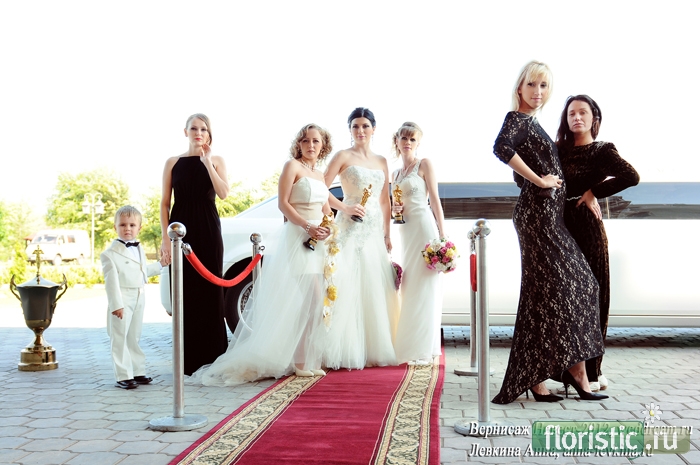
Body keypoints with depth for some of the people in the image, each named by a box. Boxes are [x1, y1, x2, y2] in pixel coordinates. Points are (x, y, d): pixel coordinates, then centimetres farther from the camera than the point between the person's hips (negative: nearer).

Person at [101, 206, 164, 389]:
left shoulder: (139, 249, 12)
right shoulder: (111, 253, -12)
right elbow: (111, 280, -16)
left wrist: (160, 265, 27)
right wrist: (116, 304, -19)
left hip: (139, 300, 7)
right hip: (122, 301, -7)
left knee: (134, 338, 15)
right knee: (120, 338, -1)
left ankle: (138, 372, 21)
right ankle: (123, 376, 2)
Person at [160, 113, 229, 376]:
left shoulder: (216, 161, 8)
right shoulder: (173, 162, 7)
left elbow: (223, 193, -9)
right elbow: (164, 203, 4)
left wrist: (207, 162, -12)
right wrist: (165, 238, -5)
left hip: (208, 232, 0)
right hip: (182, 231, 0)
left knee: (210, 291, 1)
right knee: (185, 293, 1)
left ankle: (211, 357, 9)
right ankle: (188, 359, 8)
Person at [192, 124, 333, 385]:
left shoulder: (320, 175, 19)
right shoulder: (292, 166, -3)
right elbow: (283, 203, -11)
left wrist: (328, 229, 0)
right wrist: (308, 227, -20)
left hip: (317, 240, 8)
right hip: (296, 238, -8)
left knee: (314, 303, 6)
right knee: (312, 299, -12)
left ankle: (306, 360, 13)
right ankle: (302, 363, -3)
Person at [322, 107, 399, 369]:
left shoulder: (381, 162, 16)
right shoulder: (343, 156, 1)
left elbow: (385, 201, 17)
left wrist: (387, 233, 11)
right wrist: (345, 208, -16)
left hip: (375, 231, 5)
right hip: (350, 229, -5)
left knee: (376, 289, 4)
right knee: (349, 288, -10)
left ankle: (374, 349, 12)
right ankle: (348, 352, -6)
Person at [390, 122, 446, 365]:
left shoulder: (424, 164, 0)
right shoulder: (395, 174, 18)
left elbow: (435, 200, -5)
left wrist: (442, 236, -11)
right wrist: (394, 209, 0)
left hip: (424, 227, -7)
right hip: (405, 232, 7)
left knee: (424, 287, -6)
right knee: (408, 287, 7)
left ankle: (423, 349, -2)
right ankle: (410, 347, 13)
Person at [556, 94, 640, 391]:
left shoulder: (602, 151, -2)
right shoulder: (559, 150, 14)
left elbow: (631, 177, -17)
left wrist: (594, 193, -12)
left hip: (586, 226, -5)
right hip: (561, 225, 5)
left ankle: (590, 372, 7)